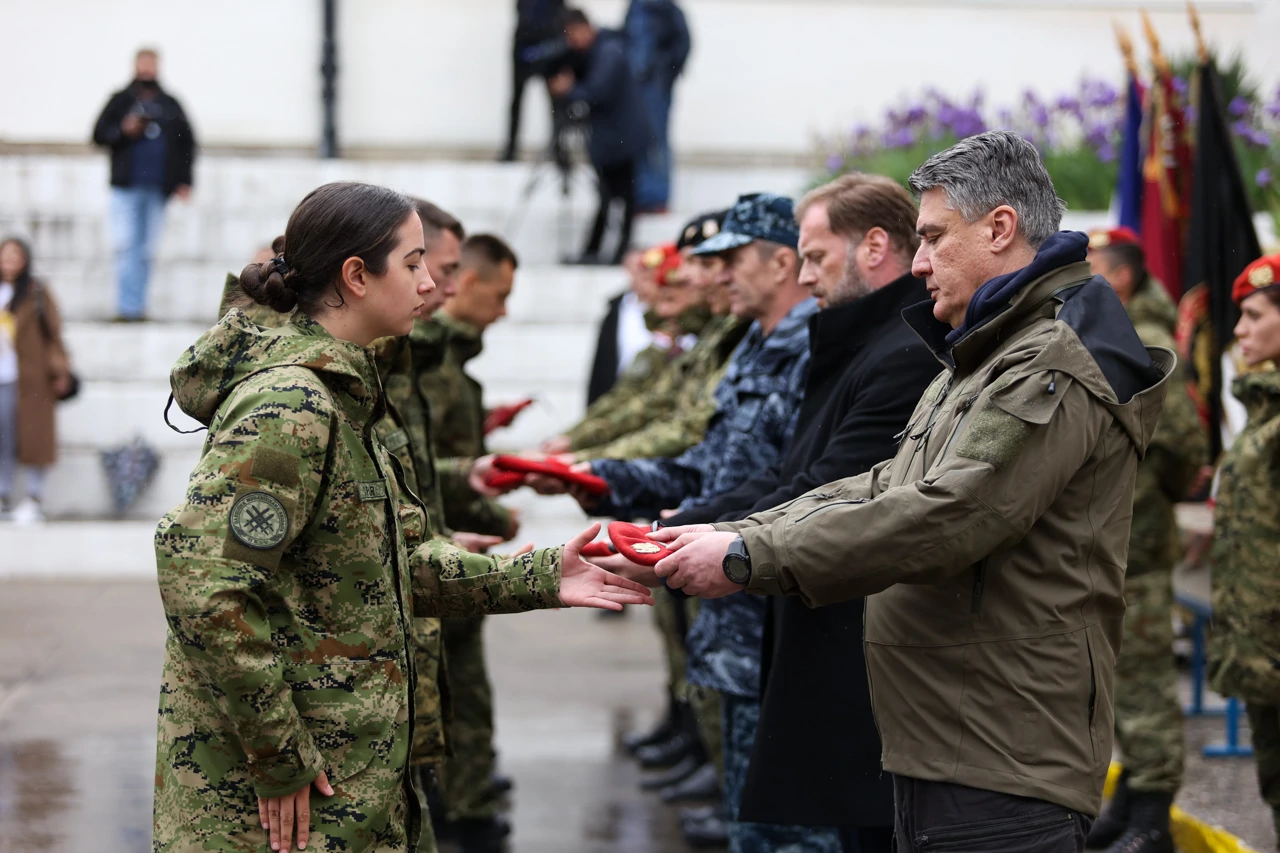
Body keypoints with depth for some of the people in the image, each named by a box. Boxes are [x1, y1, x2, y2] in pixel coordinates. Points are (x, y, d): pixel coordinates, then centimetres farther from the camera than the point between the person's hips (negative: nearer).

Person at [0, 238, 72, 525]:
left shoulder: (36, 294, 1)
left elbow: (54, 332, 1)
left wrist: (59, 371, -5)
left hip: (27, 380, -4)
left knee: (31, 436, -3)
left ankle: (34, 500, 2)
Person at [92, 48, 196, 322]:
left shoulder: (171, 105, 14)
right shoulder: (121, 101, 8)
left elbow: (188, 143, 15)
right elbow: (99, 134, 5)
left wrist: (185, 181, 7)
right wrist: (124, 131, -13)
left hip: (158, 188, 2)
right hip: (127, 186, -2)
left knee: (147, 251, 5)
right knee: (126, 245, -11)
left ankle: (137, 305, 10)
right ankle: (128, 306, -12)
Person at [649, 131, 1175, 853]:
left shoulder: (1056, 367, -14)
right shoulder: (980, 362, 22)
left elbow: (944, 519, -23)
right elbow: (882, 491, 18)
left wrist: (747, 558, -19)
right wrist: (722, 534, 5)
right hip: (940, 755, 10)